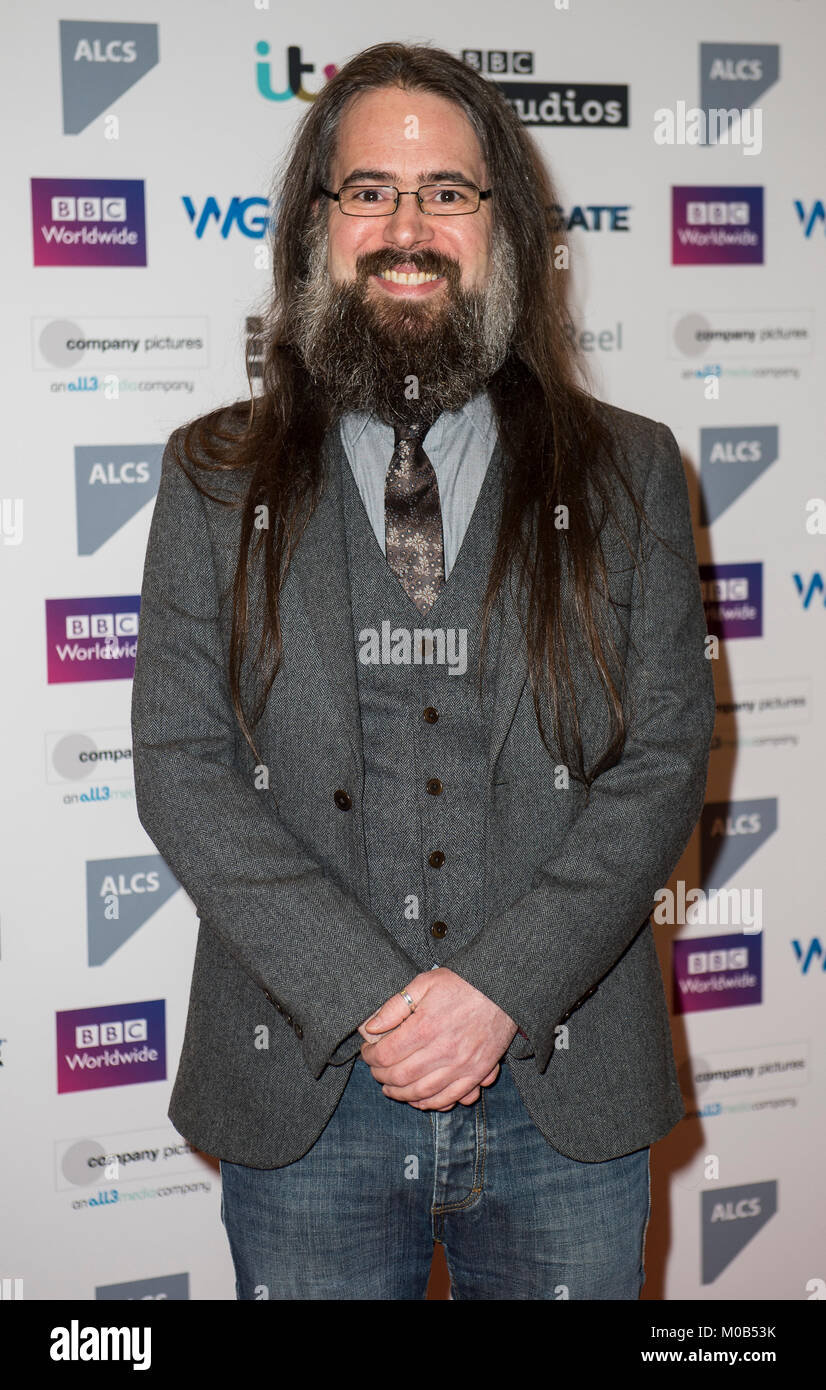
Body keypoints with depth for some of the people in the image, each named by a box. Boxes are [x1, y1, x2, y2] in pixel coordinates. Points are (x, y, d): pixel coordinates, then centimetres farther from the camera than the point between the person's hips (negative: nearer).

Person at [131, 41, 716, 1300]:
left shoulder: (628, 474, 3)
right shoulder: (215, 480, 2)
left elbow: (667, 759, -3)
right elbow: (180, 769, -4)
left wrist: (502, 985, -14)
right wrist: (371, 995, -14)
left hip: (566, 1094, 1)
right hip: (302, 1101, 0)